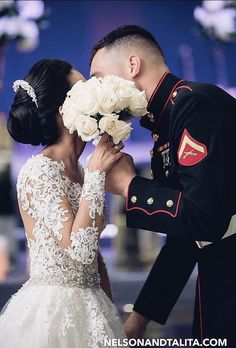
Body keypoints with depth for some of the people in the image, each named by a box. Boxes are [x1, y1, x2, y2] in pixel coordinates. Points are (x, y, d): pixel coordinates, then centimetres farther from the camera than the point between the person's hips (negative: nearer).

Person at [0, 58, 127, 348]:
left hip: (89, 308, 8)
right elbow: (79, 249, -25)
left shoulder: (78, 171, 10)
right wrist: (97, 174, -19)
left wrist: (110, 311, 13)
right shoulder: (40, 170, -15)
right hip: (54, 311, -8)